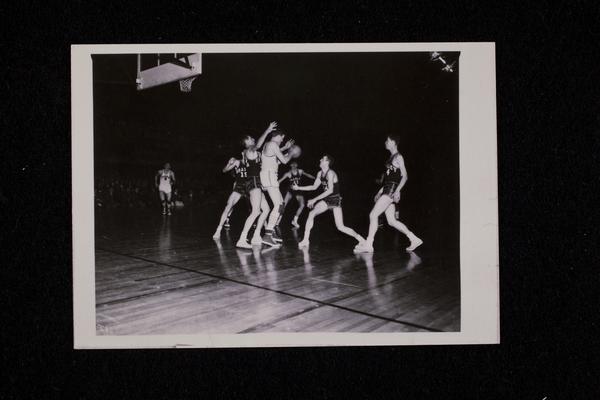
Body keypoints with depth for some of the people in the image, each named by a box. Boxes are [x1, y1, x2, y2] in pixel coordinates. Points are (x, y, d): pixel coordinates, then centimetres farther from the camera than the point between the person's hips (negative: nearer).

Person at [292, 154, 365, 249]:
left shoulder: (331, 173, -19)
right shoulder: (320, 173, 5)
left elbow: (330, 190, -26)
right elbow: (314, 187, 17)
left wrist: (314, 200, -27)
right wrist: (299, 188, 11)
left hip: (335, 200, -7)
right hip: (326, 200, 7)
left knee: (340, 227, -12)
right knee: (311, 214, -14)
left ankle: (361, 239, 2)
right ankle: (306, 240, -8)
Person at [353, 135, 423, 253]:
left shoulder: (398, 157, -7)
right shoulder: (391, 157, 19)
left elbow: (404, 176, -12)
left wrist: (397, 190, -22)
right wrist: (380, 191, 24)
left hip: (392, 190, -9)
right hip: (387, 190, 9)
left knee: (373, 215, -11)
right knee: (391, 221, 7)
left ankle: (368, 245, -9)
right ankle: (414, 239, 13)